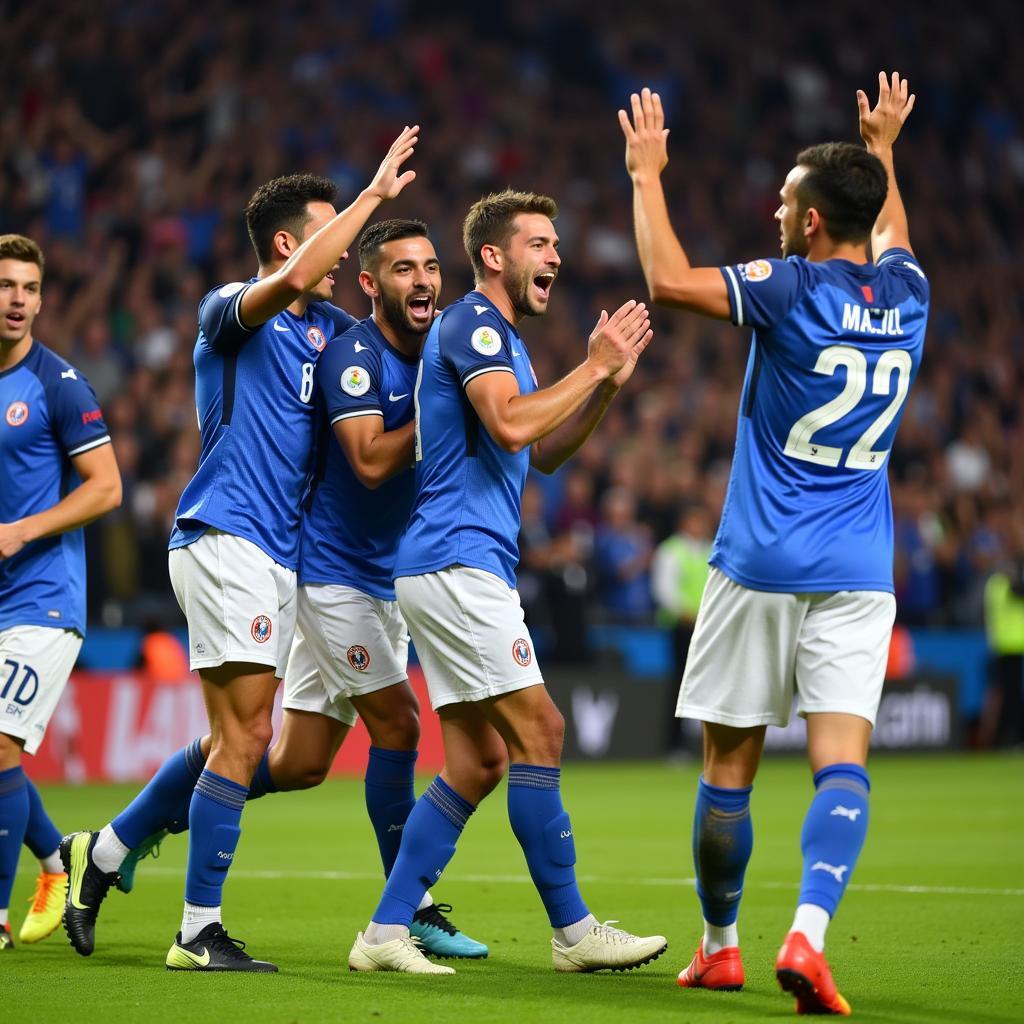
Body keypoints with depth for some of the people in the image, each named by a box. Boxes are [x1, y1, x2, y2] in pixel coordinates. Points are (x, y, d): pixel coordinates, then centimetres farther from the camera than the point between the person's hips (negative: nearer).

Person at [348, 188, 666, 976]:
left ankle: (387, 932, 6)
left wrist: (608, 383, 10)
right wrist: (594, 366, -16)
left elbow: (546, 453, 23)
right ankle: (573, 931, -5)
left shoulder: (501, 336, 22)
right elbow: (511, 426, -24)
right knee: (538, 732, -9)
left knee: (478, 761, 7)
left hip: (462, 569, 10)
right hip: (457, 562, -10)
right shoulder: (472, 323, -9)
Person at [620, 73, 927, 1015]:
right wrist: (882, 149, 45)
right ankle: (809, 932, -25)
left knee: (729, 763, 9)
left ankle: (719, 947, 20)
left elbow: (670, 279, -16)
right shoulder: (906, 294, 6)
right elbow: (890, 237, 31)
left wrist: (647, 173, -5)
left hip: (760, 567, -3)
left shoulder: (794, 289, -11)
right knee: (842, 758, -6)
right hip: (857, 574, 4)